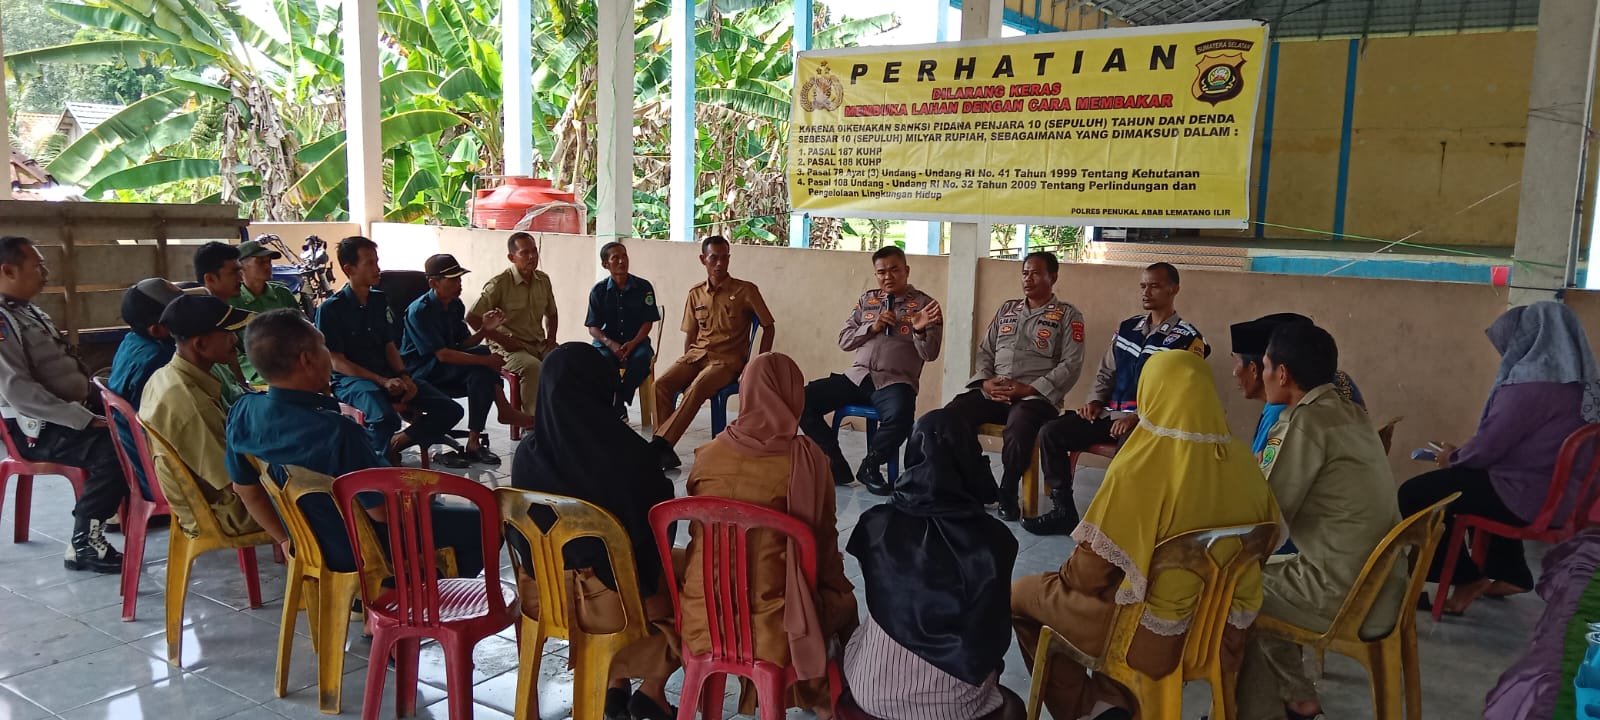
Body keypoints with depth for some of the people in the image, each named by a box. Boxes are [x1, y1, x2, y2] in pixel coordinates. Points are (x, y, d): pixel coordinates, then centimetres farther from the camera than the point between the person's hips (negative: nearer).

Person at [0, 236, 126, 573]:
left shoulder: (30, 311, 16)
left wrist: (101, 401, 5)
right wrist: (85, 420, -26)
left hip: (73, 411, 10)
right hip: (35, 426, -9)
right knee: (113, 449, -27)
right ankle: (84, 544, -17)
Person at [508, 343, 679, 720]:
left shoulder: (528, 451, -10)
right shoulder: (629, 452, -23)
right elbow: (659, 529, -9)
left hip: (543, 592, 5)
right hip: (613, 596, -4)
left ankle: (615, 683, 29)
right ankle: (652, 689, 27)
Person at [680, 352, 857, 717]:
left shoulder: (706, 455, -2)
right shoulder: (806, 459, -12)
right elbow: (823, 543, -1)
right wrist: (835, 587, 20)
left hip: (701, 627, 4)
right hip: (773, 637, -3)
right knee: (842, 598, 25)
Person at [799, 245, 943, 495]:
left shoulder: (924, 304, 5)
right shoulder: (866, 300, 16)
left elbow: (929, 355, -2)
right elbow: (844, 341, 12)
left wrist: (920, 330, -23)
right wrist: (872, 328, -5)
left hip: (895, 381, -4)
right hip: (856, 377, 4)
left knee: (900, 417, -38)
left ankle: (870, 466, -9)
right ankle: (836, 464, -3)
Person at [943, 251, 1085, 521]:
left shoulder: (1068, 315, 6)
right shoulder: (1006, 309, 22)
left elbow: (1071, 364, -3)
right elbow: (985, 351, 19)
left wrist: (1029, 389, -13)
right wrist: (985, 381, -3)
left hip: (1035, 396, -4)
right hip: (992, 392, 5)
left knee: (1017, 434, -37)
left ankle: (1007, 494, -11)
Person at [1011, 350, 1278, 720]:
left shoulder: (1138, 468, -24)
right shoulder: (1244, 464, -6)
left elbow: (1091, 571, -16)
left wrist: (1065, 577, 6)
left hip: (1150, 633, -6)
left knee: (1020, 594, 16)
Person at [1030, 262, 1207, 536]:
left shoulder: (1188, 338, -2)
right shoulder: (1127, 327, 16)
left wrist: (1137, 418, -20)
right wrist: (1095, 401, 3)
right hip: (1110, 414, 6)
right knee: (1051, 432, -12)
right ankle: (1063, 510, -5)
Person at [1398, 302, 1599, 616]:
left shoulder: (1530, 384, -22)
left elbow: (1487, 447, -17)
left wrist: (1453, 457, 5)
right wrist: (1461, 455, 19)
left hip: (1528, 497, -10)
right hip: (1562, 494, 10)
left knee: (1412, 495, -5)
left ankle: (1467, 578, 8)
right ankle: (1512, 574, 33)